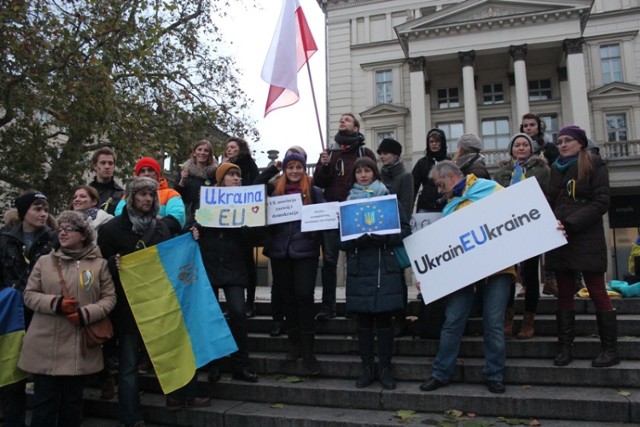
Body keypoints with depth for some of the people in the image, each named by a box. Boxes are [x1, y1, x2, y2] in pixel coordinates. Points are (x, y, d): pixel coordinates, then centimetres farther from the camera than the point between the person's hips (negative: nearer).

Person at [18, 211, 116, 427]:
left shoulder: (99, 264, 3)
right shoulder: (44, 261, 6)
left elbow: (109, 297, 0)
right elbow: (29, 295, 4)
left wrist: (86, 314, -15)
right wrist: (55, 303, -13)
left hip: (80, 346, 0)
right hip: (45, 345, 1)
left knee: (72, 400, 12)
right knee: (44, 401, 6)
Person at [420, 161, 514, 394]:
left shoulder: (493, 190, 1)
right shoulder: (450, 207, 17)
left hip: (497, 268, -4)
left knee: (494, 325, 0)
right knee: (452, 323, 3)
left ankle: (494, 375, 16)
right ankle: (441, 373, 14)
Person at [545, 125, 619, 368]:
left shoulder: (594, 165, 0)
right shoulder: (556, 168, 16)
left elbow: (601, 202, -9)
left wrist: (570, 224, -18)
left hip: (586, 239, -5)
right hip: (560, 239, 5)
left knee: (597, 292, -1)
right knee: (564, 293, 7)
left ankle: (610, 349, 8)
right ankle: (565, 347, 12)